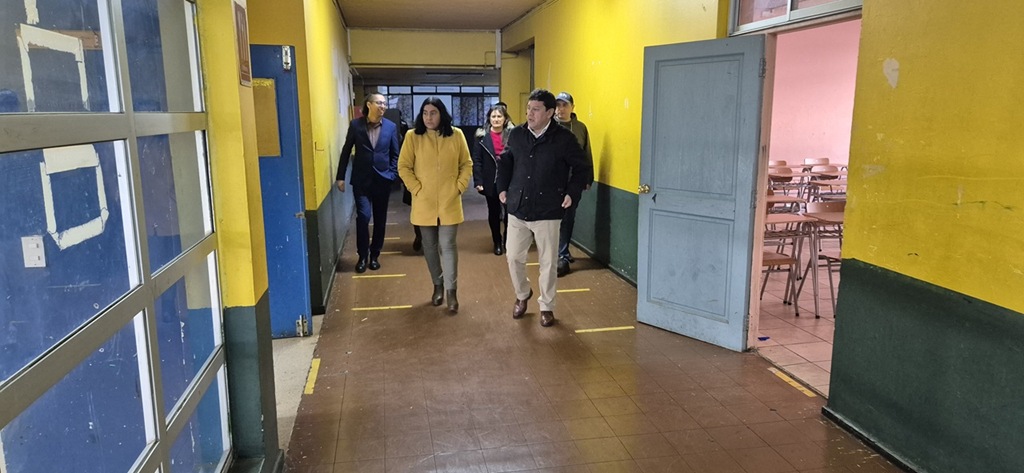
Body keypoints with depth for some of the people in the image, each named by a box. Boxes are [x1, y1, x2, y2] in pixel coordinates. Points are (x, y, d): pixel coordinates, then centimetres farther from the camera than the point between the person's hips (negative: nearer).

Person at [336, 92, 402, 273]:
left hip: (382, 179, 2)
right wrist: (341, 176, 2)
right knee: (363, 216, -9)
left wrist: (392, 174, -3)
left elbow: (395, 154, 7)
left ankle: (374, 255, 23)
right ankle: (363, 256, 7)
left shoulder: (391, 126, 1)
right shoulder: (355, 125, -1)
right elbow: (346, 151, 3)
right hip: (361, 179, -2)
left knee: (380, 219, 8)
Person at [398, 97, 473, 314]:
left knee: (448, 245, -3)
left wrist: (459, 187, -4)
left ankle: (451, 291, 5)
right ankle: (438, 286, 27)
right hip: (424, 203, 1)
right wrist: (416, 188, -9)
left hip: (449, 202, -1)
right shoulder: (412, 136, -5)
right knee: (430, 246, 11)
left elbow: (467, 164, 5)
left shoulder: (456, 135, -2)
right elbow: (404, 167, -2)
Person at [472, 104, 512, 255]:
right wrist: (478, 181, -9)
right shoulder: (482, 136, 0)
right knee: (494, 213, 11)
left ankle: (508, 241, 20)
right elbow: (477, 161, -2)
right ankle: (497, 243, 25)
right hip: (491, 182, 1)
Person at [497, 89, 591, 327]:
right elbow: (505, 162, 18)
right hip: (517, 209, 3)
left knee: (548, 263, 6)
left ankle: (547, 307, 25)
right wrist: (502, 188, 10)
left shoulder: (564, 138, -9)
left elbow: (583, 168, 0)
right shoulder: (516, 134, 2)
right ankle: (522, 294, 36)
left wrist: (572, 193, -8)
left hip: (547, 212, -3)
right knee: (513, 257, 9)